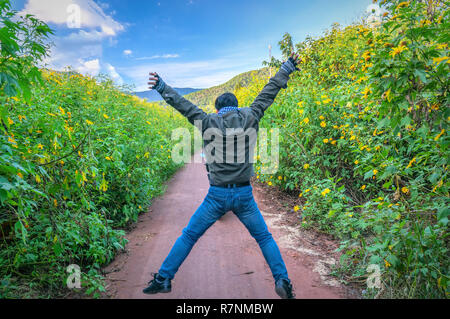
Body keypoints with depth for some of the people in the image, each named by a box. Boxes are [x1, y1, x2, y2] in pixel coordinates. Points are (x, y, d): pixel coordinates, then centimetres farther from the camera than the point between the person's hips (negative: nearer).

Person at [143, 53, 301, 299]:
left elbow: (183, 105, 6)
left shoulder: (209, 122, -1)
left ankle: (163, 279, 21)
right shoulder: (249, 118, 3)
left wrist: (161, 88, 18)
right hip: (244, 194, 1)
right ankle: (282, 281, 14)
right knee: (264, 237, 18)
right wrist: (286, 68, 25)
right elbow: (268, 93, 13)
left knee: (189, 236, 14)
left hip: (217, 195, -1)